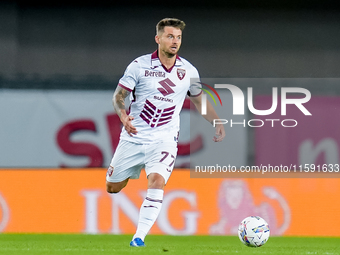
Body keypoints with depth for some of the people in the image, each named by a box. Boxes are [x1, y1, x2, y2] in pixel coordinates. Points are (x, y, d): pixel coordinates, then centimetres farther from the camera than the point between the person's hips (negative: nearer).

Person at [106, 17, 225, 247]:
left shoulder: (188, 71, 1)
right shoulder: (139, 65, -8)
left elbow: (199, 100, 15)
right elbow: (119, 94, -4)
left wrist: (218, 122, 3)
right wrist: (123, 115, -24)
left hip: (164, 140, 0)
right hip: (134, 137, 0)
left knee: (157, 181, -25)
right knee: (113, 188, 8)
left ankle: (139, 237, -23)